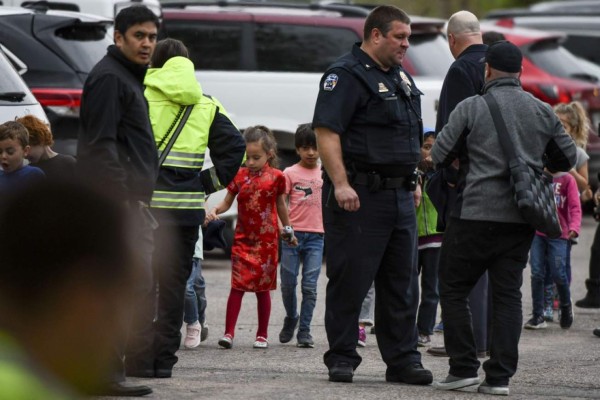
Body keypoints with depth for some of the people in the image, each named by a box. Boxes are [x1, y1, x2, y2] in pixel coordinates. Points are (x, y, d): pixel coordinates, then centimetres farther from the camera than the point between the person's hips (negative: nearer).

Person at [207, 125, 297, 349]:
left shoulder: (276, 177, -1)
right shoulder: (239, 175, 2)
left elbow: (281, 205, 12)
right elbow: (227, 202, 7)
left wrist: (287, 229, 19)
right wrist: (215, 211, -13)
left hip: (266, 239, -1)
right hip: (242, 237, 1)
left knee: (263, 288, 5)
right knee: (237, 285, -6)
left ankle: (262, 335, 13)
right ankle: (229, 333, -8)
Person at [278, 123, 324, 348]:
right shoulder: (290, 174, 3)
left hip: (316, 235, 1)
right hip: (293, 234, -1)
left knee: (310, 286, -4)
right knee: (288, 283, 4)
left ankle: (304, 331, 1)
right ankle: (291, 318, 29)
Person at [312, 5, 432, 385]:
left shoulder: (402, 78, 18)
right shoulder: (347, 75, -10)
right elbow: (326, 131, -18)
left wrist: (413, 180, 21)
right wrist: (340, 183, -25)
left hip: (399, 196, 8)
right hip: (358, 195, -8)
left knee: (402, 283, 8)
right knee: (350, 280, -3)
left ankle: (403, 359, 13)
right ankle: (342, 359, 4)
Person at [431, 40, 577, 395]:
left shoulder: (471, 108, -5)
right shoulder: (543, 113, 7)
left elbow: (440, 155, -3)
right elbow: (568, 158, 15)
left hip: (476, 214, -4)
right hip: (522, 219, 4)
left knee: (454, 289, 7)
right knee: (508, 294, 7)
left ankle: (464, 367, 2)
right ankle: (500, 376, 3)